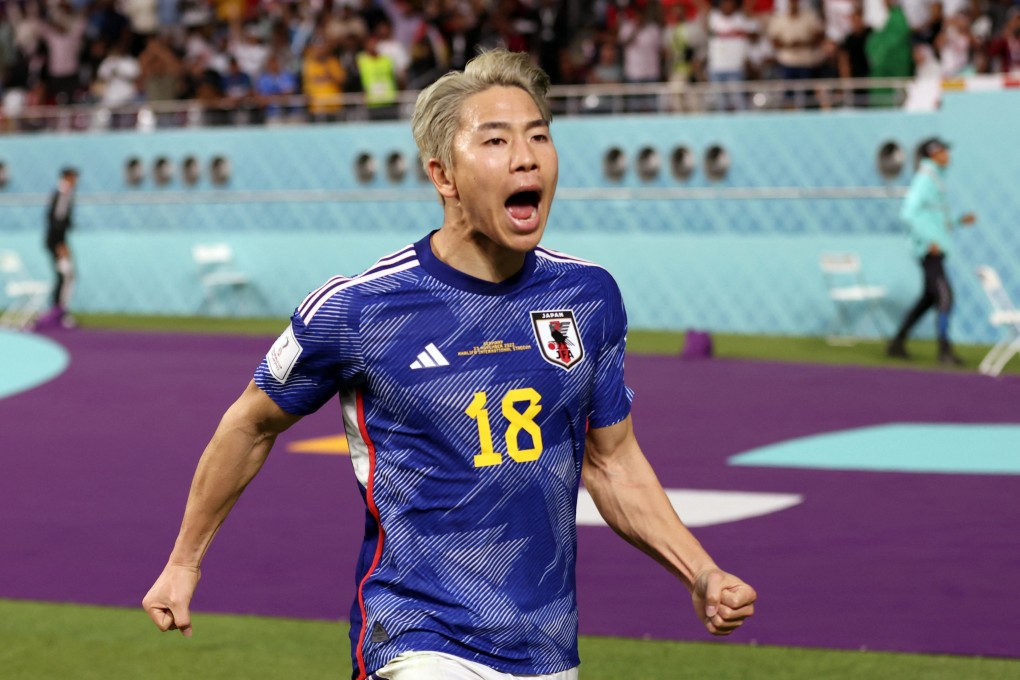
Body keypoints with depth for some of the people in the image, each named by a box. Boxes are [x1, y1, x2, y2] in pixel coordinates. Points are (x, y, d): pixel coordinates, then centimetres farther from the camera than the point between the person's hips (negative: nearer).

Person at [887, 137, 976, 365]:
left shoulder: (934, 179, 19)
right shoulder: (924, 179, -13)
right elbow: (909, 213, -23)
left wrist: (959, 220, 17)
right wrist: (929, 240, -24)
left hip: (936, 249, 11)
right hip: (930, 250, -11)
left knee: (929, 298, 13)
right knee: (945, 297, -13)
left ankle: (897, 343, 19)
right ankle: (944, 350, -12)